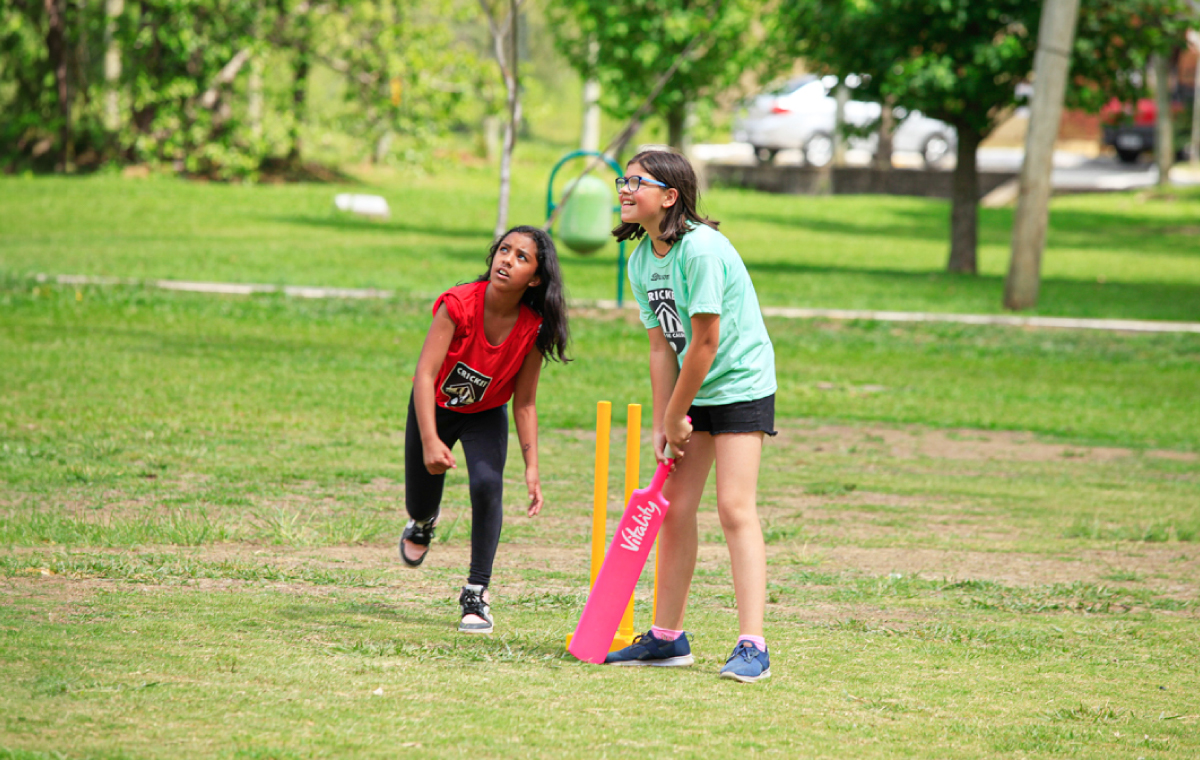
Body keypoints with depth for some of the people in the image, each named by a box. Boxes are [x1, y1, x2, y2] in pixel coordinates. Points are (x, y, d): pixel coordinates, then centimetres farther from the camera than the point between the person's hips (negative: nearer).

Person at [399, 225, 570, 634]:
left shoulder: (533, 328, -25)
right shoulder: (459, 305, -33)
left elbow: (524, 402, -15)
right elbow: (425, 374, -36)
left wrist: (532, 466, -19)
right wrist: (430, 441, -46)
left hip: (486, 414, 1)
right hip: (435, 406, -1)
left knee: (487, 485, -24)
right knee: (419, 504, 8)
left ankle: (476, 596, -13)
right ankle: (423, 522, 51)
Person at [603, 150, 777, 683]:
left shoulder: (701, 249, -22)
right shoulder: (640, 261, 3)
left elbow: (704, 342, -21)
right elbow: (662, 346, 4)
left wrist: (674, 415, -13)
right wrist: (662, 424, -3)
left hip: (741, 385, -8)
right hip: (690, 396, 8)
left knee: (734, 508, -14)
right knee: (674, 507, 6)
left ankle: (752, 647, -16)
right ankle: (668, 638, 15)